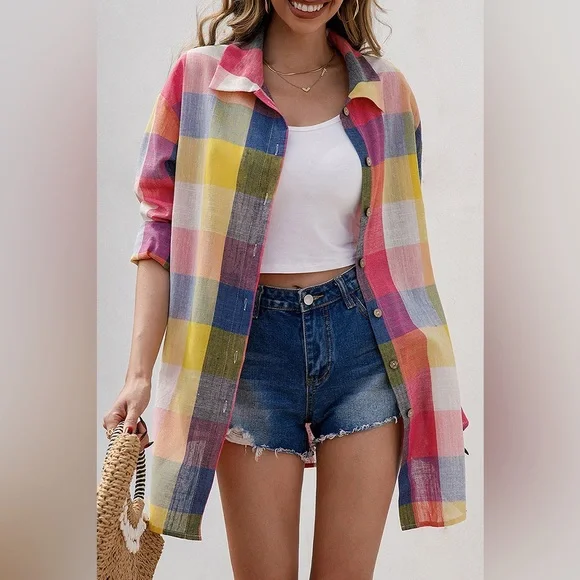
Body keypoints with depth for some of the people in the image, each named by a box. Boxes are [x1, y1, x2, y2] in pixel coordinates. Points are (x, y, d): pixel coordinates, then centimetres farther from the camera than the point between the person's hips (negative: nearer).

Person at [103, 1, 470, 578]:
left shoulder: (386, 90, 8)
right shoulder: (199, 77, 1)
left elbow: (400, 236, 12)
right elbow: (162, 228, -2)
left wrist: (433, 376, 11)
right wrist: (140, 372, -10)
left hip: (364, 338, 2)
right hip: (251, 343, -2)